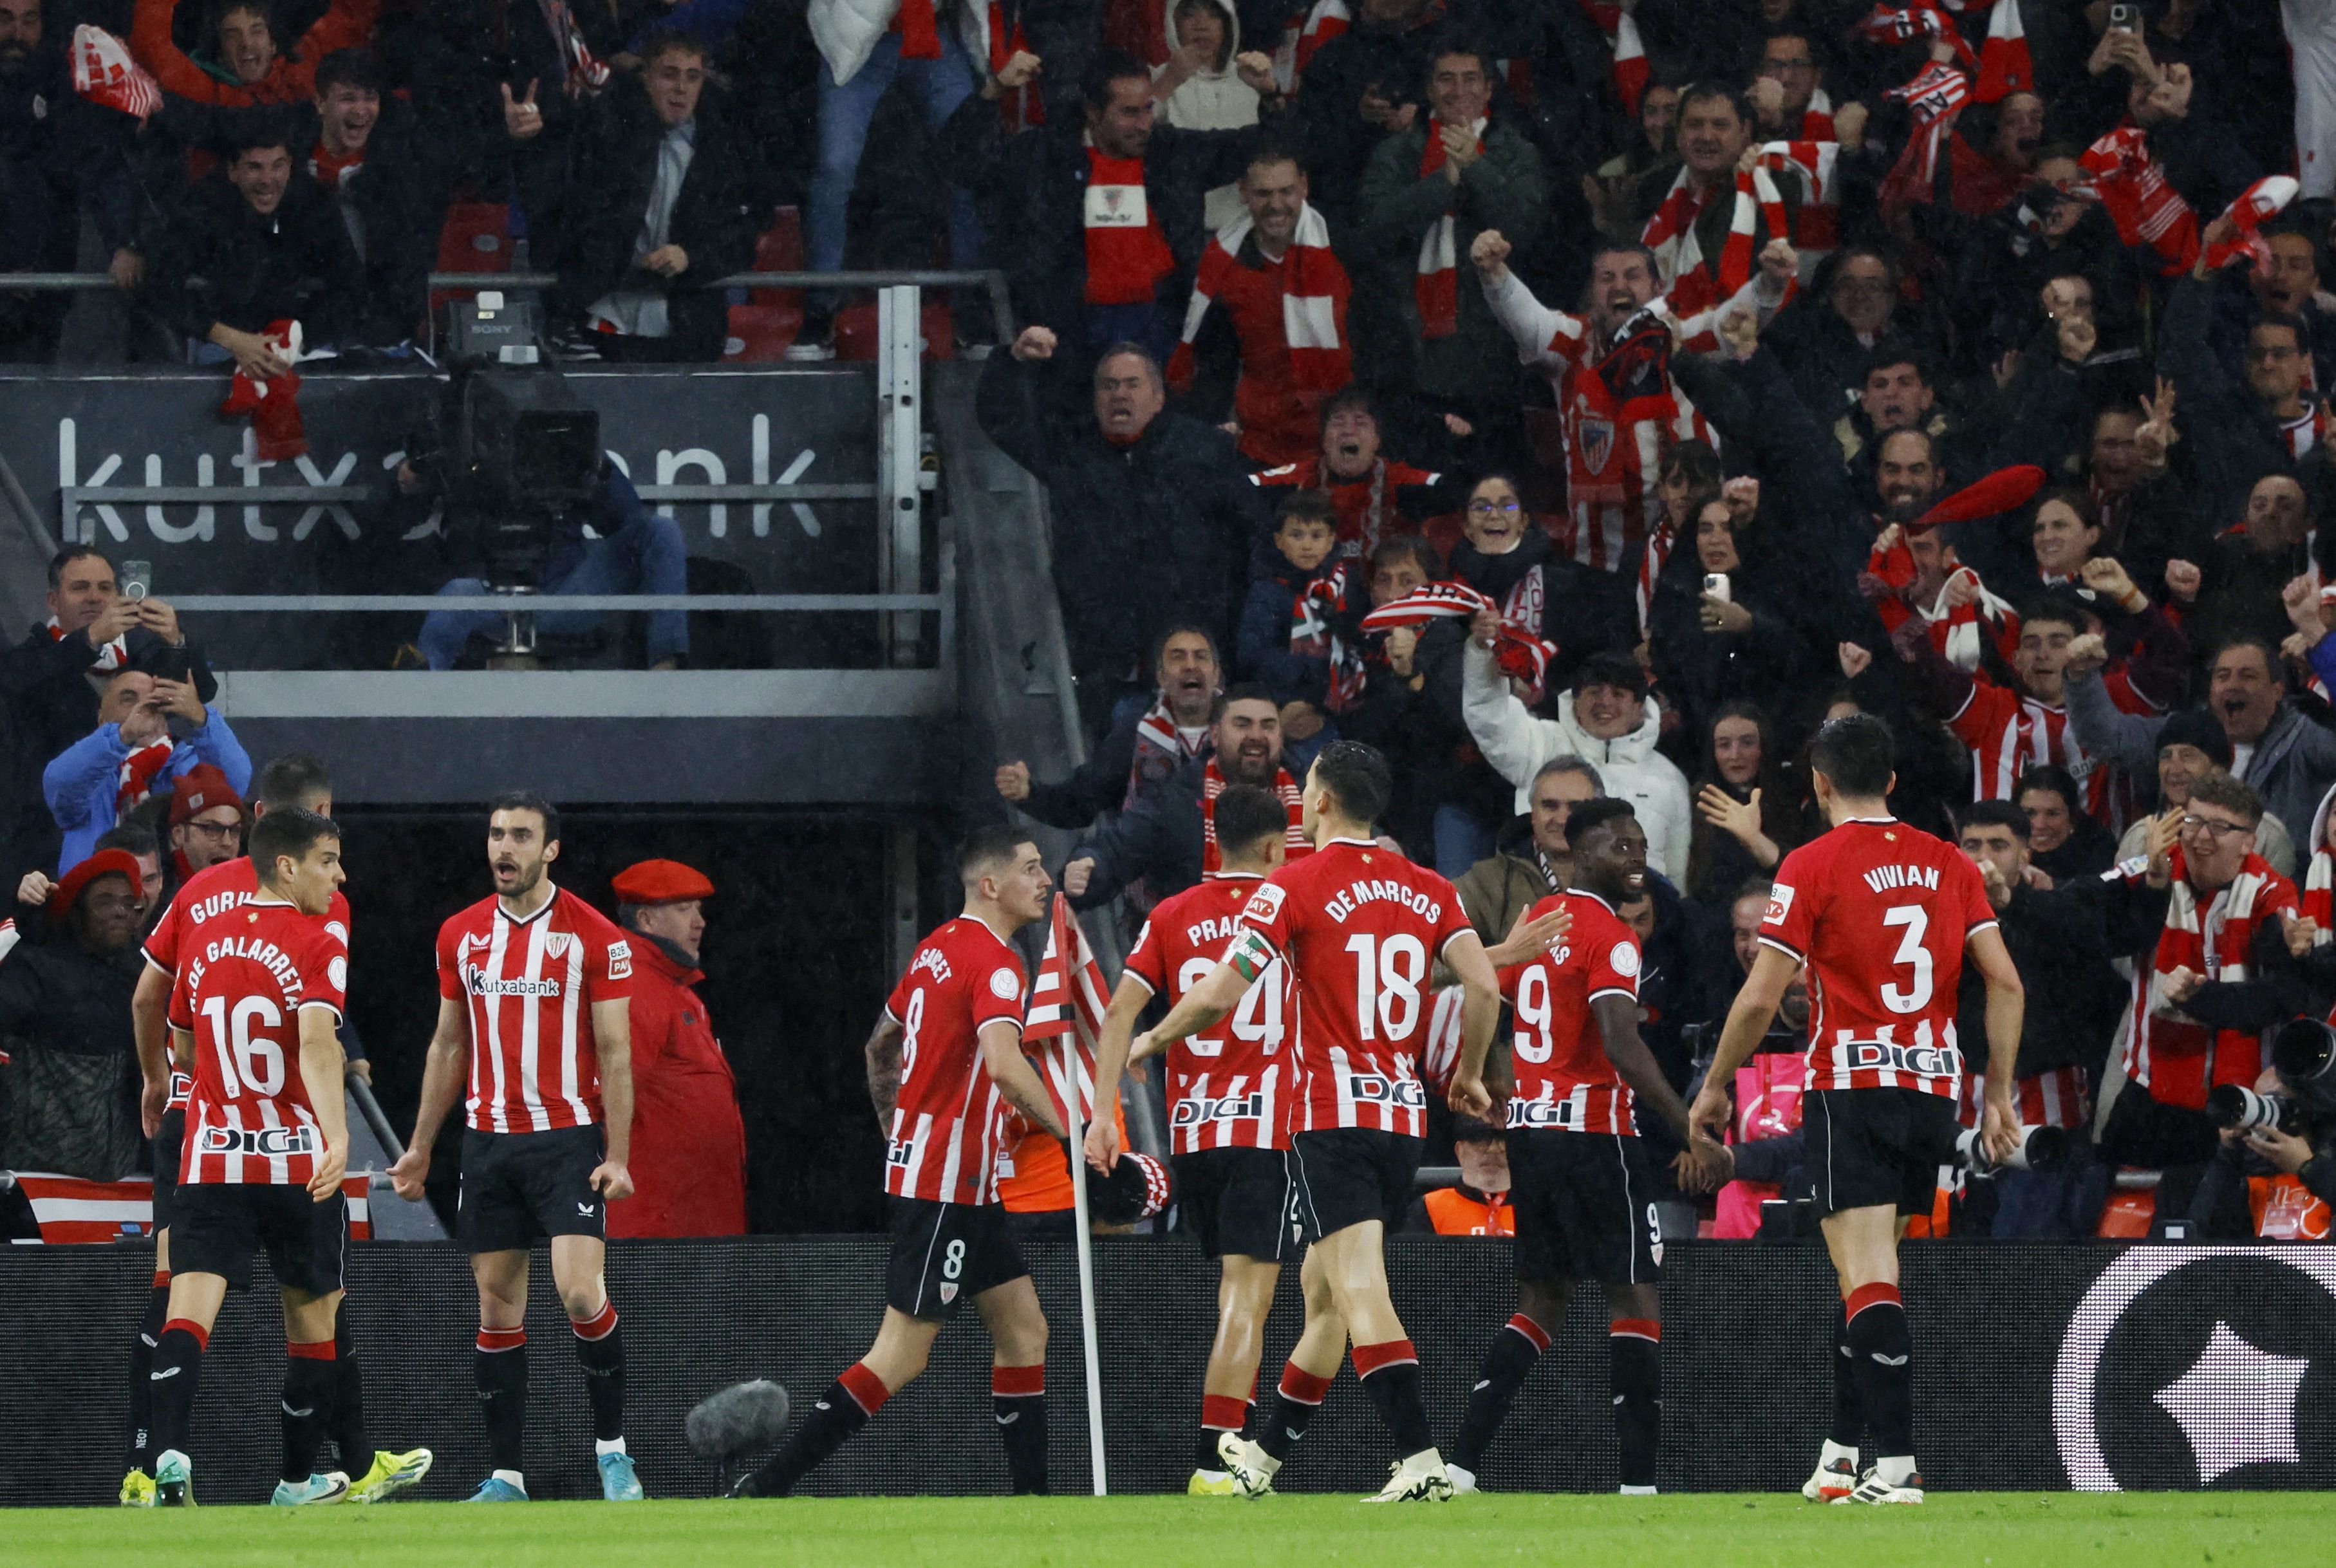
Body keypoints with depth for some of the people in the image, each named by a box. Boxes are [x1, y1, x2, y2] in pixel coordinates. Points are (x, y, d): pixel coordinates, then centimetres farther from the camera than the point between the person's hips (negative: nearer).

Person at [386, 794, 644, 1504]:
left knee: (582, 1294, -16)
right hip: (488, 1144, 4)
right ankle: (505, 1476, 7)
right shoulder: (460, 935, 8)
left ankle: (612, 1450, 1)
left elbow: (614, 1053, -4)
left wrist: (618, 1156, -11)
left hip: (569, 1139, -4)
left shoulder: (595, 937, -4)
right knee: (498, 1307, 3)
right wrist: (420, 1146, 15)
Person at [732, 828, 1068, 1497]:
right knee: (901, 1356, -10)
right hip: (945, 1184, -10)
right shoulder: (994, 962, -15)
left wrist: (899, 1132, 32)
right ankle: (765, 1487, -11)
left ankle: (1032, 1499, 13)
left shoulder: (939, 947, 14)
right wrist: (1071, 1138, -25)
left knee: (1024, 1331, 12)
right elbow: (1004, 1065, -30)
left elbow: (881, 1045, 25)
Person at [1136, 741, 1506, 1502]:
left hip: (1332, 1118, -7)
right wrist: (1469, 1074, 16)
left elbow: (1221, 993, -9)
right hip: (1404, 1117, 7)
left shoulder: (1297, 884, -6)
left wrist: (1151, 1040, 9)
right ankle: (1266, 1456, 30)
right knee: (1325, 1295, 17)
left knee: (1360, 1290, -15)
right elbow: (1483, 986, 0)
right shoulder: (1429, 889, 9)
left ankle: (1422, 1460, -29)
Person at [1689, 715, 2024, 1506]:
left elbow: (1759, 999, -8)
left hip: (1851, 1090, -5)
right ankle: (1841, 1454, 20)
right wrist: (1999, 1095, 10)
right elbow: (2005, 982, 4)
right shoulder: (1948, 863, 9)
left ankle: (1895, 1463, -19)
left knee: (1870, 1284, -10)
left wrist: (1714, 1088, 5)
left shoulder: (1812, 865, -5)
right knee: (1867, 1276, 17)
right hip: (1933, 1089, 5)